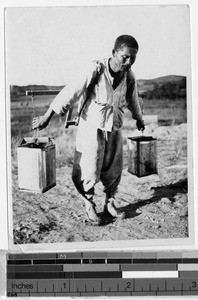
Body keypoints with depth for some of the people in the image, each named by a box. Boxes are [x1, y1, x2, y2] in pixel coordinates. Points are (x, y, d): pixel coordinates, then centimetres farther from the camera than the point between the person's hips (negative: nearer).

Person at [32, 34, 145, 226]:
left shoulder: (129, 76, -5)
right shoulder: (96, 70, -21)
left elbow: (133, 100, 16)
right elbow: (72, 92, -20)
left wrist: (139, 119, 32)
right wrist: (47, 116, -18)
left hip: (114, 128, 5)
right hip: (92, 126, -4)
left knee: (114, 170, 10)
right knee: (90, 171, -2)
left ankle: (110, 204, 28)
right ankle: (89, 207, 18)